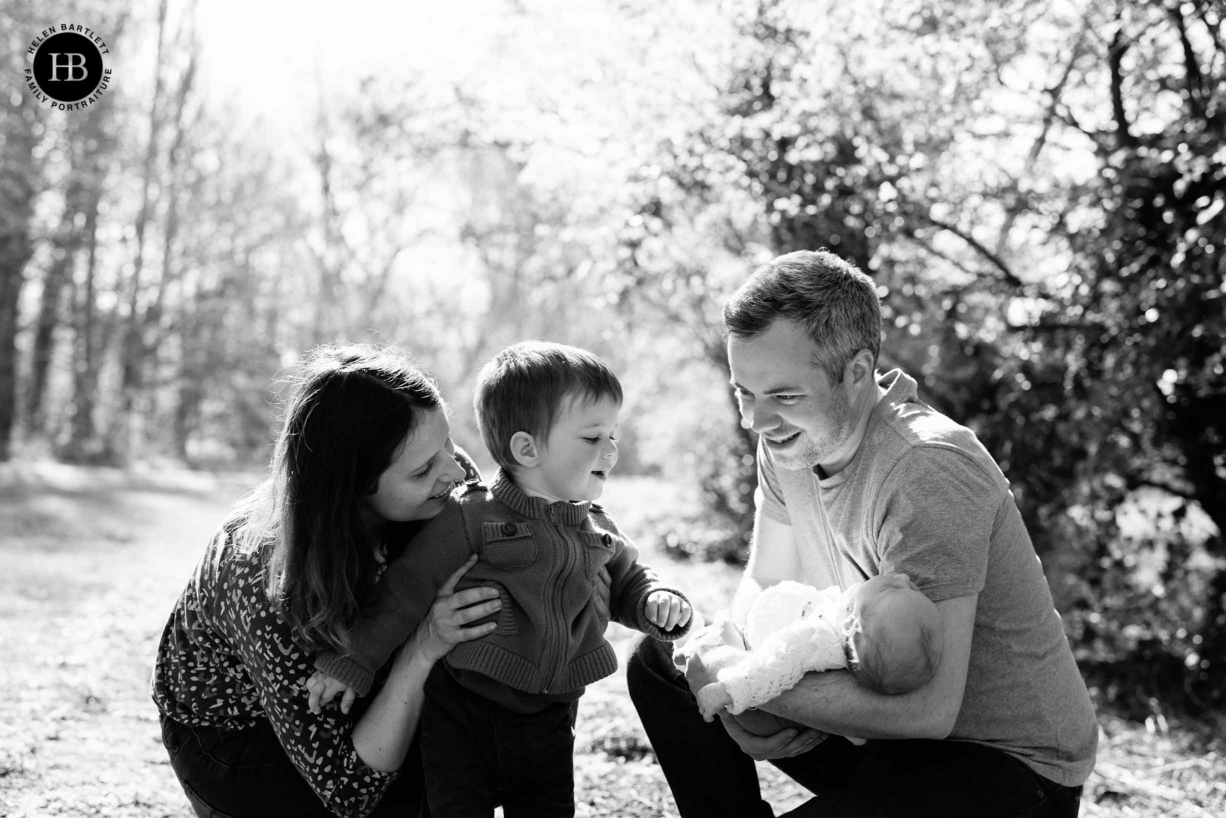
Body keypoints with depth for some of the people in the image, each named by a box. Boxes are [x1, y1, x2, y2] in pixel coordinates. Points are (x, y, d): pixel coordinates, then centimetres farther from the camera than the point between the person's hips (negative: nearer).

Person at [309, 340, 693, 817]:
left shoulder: (597, 531, 4)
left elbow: (627, 581, 19)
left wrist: (657, 602, -3)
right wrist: (354, 661, -10)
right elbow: (407, 590, -11)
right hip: (462, 718, -4)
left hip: (548, 721, 5)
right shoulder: (471, 519, -13)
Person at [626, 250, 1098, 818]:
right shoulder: (790, 439, -4)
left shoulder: (926, 473, -30)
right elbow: (765, 584, 8)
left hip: (1014, 766, -8)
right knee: (660, 666, 5)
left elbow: (926, 709, -33)